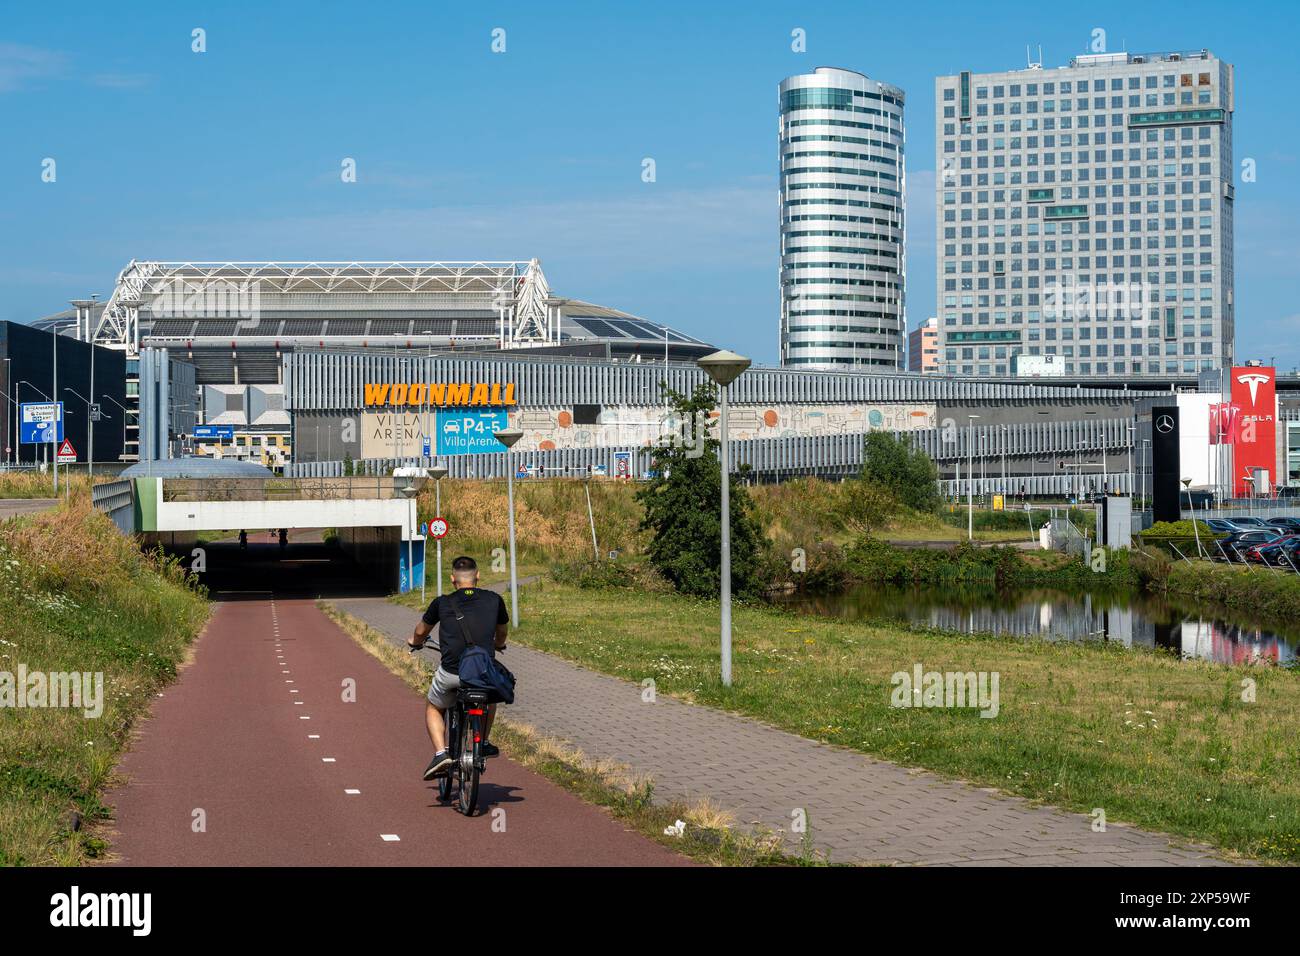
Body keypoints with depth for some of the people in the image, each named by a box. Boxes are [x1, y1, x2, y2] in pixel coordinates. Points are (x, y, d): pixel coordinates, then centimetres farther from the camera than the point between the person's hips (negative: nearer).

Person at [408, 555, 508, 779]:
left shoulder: (442, 603, 6)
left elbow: (421, 632, 23)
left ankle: (441, 752, 6)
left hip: (450, 673, -1)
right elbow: (501, 632, 28)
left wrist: (415, 641, 47)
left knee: (433, 709, 26)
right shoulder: (494, 600, 9)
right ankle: (484, 743, 37)